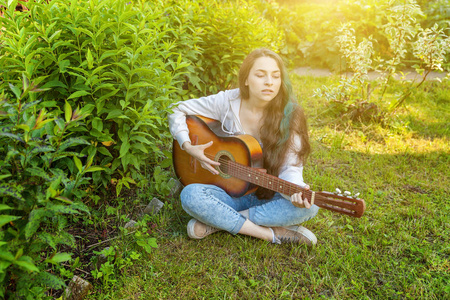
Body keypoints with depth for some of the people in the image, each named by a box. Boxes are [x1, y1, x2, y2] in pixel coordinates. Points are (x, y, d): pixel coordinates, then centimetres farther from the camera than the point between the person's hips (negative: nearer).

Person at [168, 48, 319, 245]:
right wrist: (189, 147, -12)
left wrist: (296, 190, -36)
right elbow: (178, 111, 2)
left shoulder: (289, 116, -9)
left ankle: (218, 222, -21)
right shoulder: (227, 102, -8)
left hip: (268, 197, 1)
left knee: (310, 205, -29)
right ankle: (274, 233, -21)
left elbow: (290, 168, -14)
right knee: (190, 195, -30)